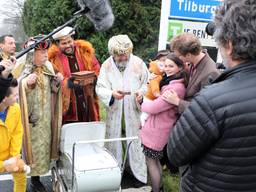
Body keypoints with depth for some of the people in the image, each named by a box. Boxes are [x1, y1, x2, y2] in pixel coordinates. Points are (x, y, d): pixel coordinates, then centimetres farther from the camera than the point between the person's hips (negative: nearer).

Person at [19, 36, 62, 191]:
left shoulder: (48, 66, 4)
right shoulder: (22, 67, -11)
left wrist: (57, 82, -6)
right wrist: (26, 83, -29)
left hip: (46, 116, 5)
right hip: (31, 117, -5)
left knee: (44, 143, 11)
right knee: (33, 145, 3)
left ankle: (37, 178, 27)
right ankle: (34, 179, 20)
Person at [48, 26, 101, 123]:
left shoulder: (85, 51, 7)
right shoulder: (54, 58, -2)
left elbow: (97, 71, 11)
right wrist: (67, 83, -24)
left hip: (88, 103, 3)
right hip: (68, 105, -3)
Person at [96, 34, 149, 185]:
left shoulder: (138, 63, -6)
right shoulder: (106, 65, -4)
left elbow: (147, 83, 2)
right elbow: (99, 88, -6)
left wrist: (141, 91, -19)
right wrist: (112, 93, -25)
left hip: (134, 110, -1)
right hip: (114, 111, 1)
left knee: (136, 141, 5)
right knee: (113, 140, 14)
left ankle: (140, 173, 23)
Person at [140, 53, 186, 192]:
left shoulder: (176, 88, -26)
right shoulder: (169, 81, 6)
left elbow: (152, 107, -23)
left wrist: (142, 104, -4)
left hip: (157, 130, -10)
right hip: (156, 127, 10)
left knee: (151, 161, 7)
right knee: (155, 160, 23)